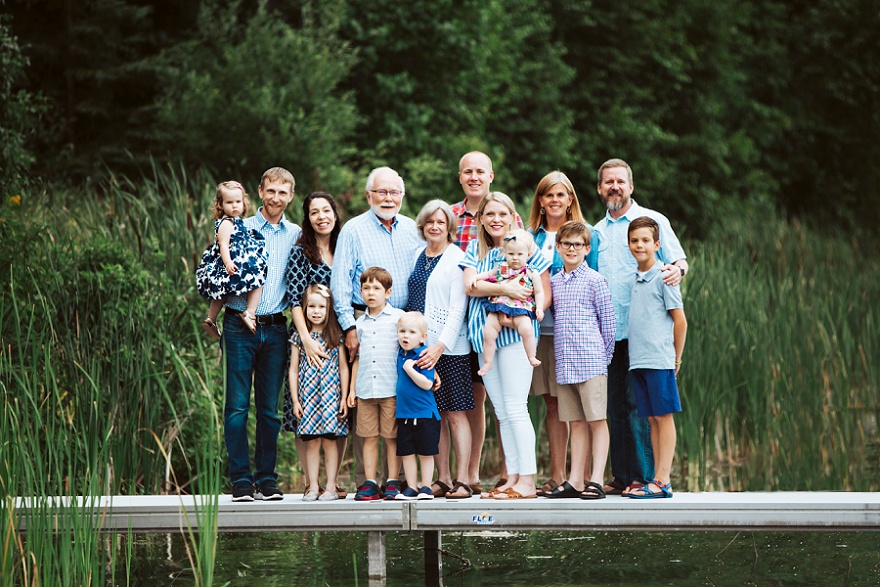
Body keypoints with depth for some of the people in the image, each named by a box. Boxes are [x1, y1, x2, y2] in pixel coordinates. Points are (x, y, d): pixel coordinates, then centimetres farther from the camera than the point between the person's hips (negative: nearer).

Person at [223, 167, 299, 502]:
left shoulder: (296, 236, 12)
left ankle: (267, 478, 11)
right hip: (240, 326, -2)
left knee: (269, 407, 5)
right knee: (237, 405, -4)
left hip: (275, 329, 2)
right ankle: (241, 480, 0)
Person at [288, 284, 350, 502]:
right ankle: (312, 487, 4)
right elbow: (293, 370, 7)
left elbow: (344, 368, 6)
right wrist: (295, 400, 1)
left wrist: (344, 398, 1)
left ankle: (331, 486, 1)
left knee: (329, 440, -2)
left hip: (330, 394, -1)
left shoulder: (336, 336, 5)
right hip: (308, 396, 1)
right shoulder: (299, 337, 6)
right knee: (311, 442, 1)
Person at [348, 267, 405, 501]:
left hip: (391, 388, -4)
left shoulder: (398, 317, 2)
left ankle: (393, 482, 5)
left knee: (392, 437, 0)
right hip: (365, 390, 4)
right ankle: (370, 483, 7)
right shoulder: (360, 322, 14)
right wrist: (352, 388, 15)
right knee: (369, 437, 4)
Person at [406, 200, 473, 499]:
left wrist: (441, 346, -18)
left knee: (455, 414, -4)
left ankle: (463, 480, -3)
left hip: (449, 348, -6)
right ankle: (443, 478, 9)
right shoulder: (418, 256, 14)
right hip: (420, 346, 6)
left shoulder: (456, 258, -5)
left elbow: (457, 309, -10)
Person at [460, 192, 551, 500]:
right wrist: (504, 288, -19)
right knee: (501, 412, 7)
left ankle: (527, 480, -8)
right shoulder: (475, 249, 12)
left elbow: (545, 294, 0)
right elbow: (470, 285, -5)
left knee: (515, 408, -10)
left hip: (515, 333, -6)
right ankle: (512, 477, 10)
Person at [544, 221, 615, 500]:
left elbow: (608, 320, -1)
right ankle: (575, 482, 9)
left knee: (597, 420, -3)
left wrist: (604, 356, 0)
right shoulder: (553, 282, 12)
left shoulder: (595, 281, -2)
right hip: (564, 363, 5)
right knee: (576, 423, 9)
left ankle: (596, 481, -4)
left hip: (591, 361, -5)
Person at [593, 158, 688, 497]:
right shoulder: (597, 231, 19)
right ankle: (620, 477, 8)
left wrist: (677, 270, -23)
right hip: (607, 330, 5)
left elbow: (678, 260, 0)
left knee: (638, 405, -9)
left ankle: (643, 476, -7)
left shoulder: (652, 221, 4)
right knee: (616, 405, 5)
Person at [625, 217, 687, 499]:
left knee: (664, 416, -3)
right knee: (651, 418, 9)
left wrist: (676, 359, -2)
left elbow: (680, 320, -6)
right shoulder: (634, 280, 15)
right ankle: (658, 479, 11)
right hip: (637, 360, 7)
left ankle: (663, 481, -3)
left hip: (659, 360, -7)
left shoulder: (663, 277, -6)